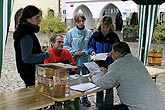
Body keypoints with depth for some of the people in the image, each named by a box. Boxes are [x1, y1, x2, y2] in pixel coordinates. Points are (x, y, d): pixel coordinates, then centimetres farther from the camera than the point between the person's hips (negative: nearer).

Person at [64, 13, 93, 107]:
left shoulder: (89, 32, -2)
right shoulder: (71, 32, -4)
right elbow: (66, 45, -1)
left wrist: (83, 52, -14)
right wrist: (74, 52, -13)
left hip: (86, 60, 1)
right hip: (74, 60, -1)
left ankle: (84, 98, 29)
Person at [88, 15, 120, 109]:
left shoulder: (114, 36, -6)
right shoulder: (96, 35, -2)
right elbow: (90, 46, 8)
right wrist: (92, 51, -13)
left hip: (110, 64, -2)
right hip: (98, 64, 2)